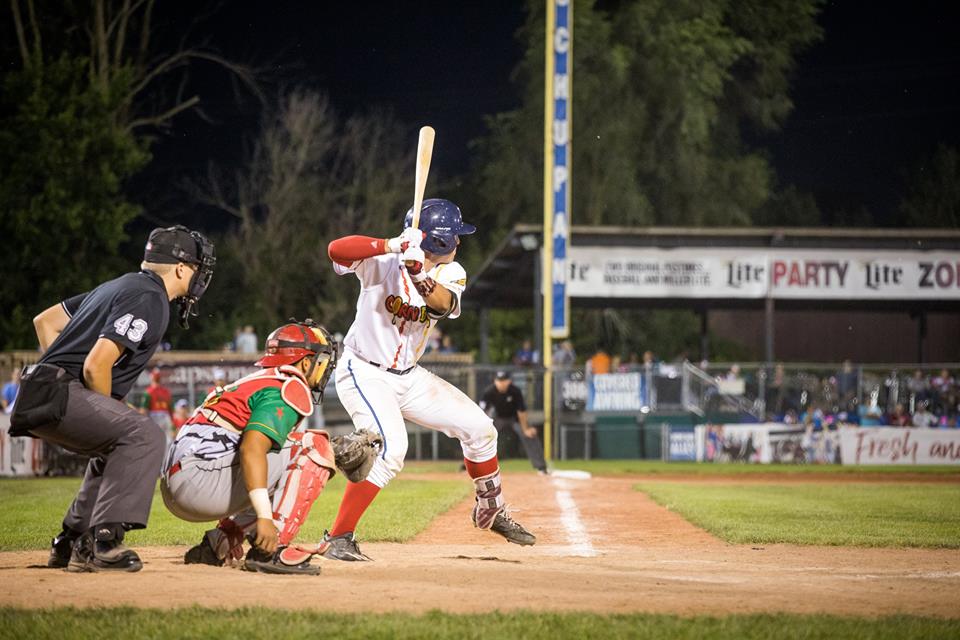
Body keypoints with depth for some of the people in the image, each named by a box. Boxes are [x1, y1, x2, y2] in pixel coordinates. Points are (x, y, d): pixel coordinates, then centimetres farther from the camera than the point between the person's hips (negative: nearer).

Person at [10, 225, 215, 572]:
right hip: (58, 398, -10)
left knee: (115, 449, 28)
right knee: (144, 436, -21)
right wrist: (110, 412, -3)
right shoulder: (149, 299, -9)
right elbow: (96, 365, -19)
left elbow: (45, 321, 28)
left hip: (37, 399, 10)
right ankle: (102, 542, -27)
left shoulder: (120, 286, 22)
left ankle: (71, 543, 25)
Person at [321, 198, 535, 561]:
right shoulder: (384, 261, -17)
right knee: (390, 448, -28)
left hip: (408, 377, 7)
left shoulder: (450, 274, -3)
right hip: (364, 374, -7)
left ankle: (491, 513, 30)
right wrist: (392, 245, -45)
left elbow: (443, 303, -26)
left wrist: (419, 274, -46)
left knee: (478, 427, 7)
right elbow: (336, 250, -35)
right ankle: (337, 540, -20)